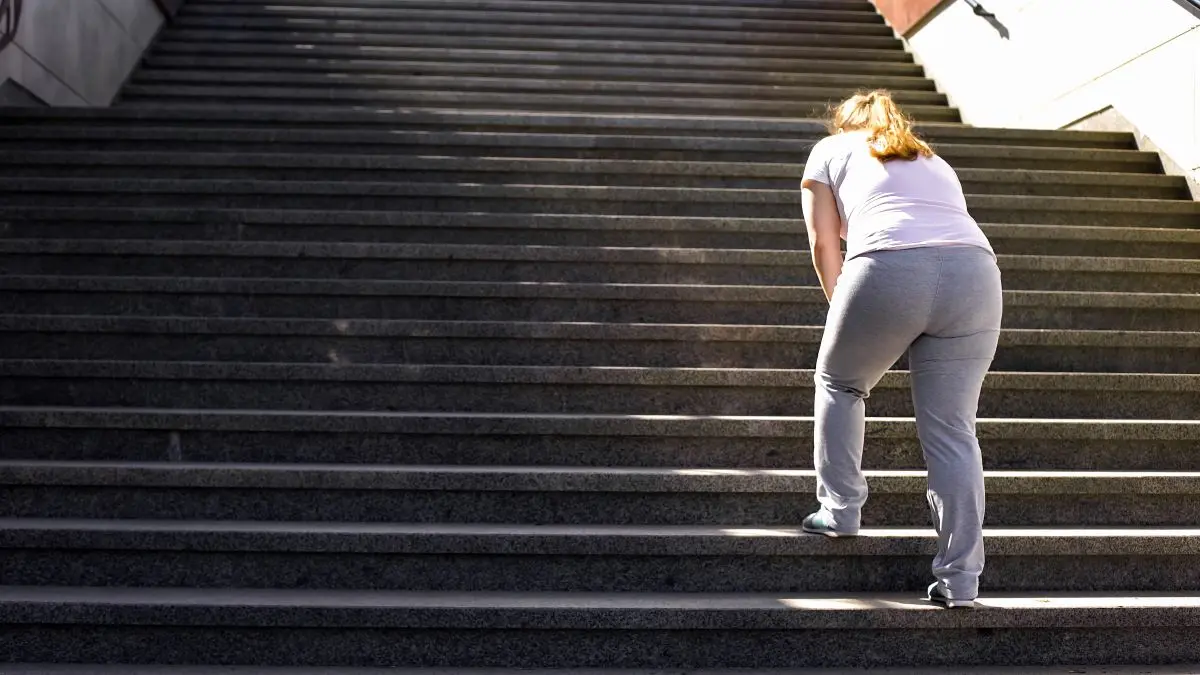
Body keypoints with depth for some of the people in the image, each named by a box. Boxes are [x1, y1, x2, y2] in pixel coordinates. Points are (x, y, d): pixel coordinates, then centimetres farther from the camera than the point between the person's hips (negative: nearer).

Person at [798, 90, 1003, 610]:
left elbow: (824, 245, 20)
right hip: (974, 272, 4)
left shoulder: (830, 150, 27)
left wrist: (843, 310, 31)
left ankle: (841, 510, 24)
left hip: (888, 271, -3)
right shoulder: (934, 161, 38)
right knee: (952, 431, 6)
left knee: (839, 383, 23)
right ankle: (961, 578, 6)